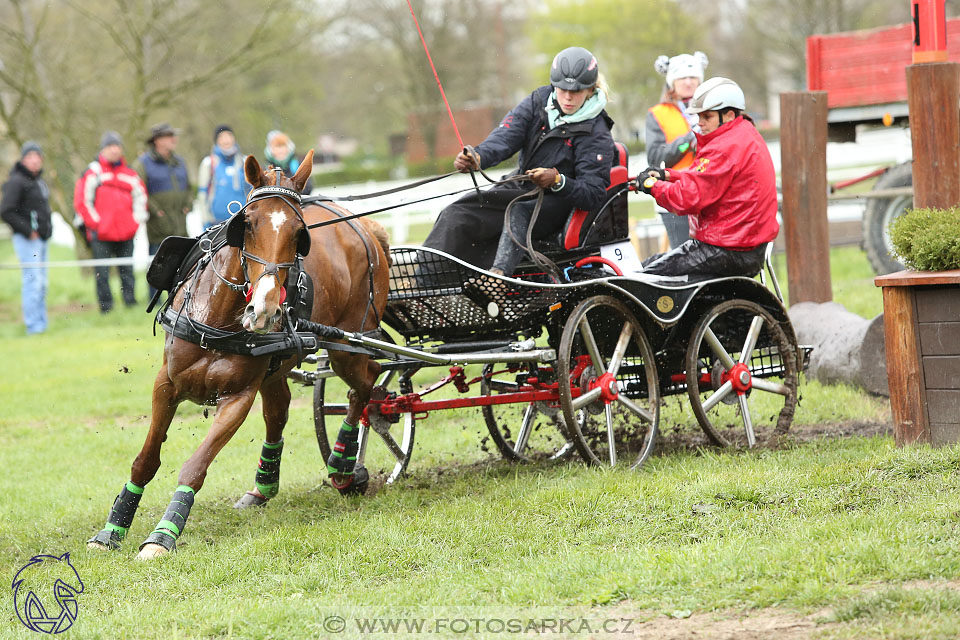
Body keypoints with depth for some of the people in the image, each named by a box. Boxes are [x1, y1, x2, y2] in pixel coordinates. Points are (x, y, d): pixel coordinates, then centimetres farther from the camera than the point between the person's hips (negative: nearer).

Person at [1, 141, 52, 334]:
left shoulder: (39, 181, 16)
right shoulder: (16, 182, -12)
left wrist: (47, 227, 13)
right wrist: (28, 231, -16)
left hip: (41, 238, 9)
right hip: (27, 239, -9)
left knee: (41, 283, 11)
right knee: (32, 280, -11)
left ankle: (42, 323, 17)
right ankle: (33, 325, -10)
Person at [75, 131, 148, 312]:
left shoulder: (129, 173, 13)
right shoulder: (92, 173, 1)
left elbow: (140, 197, 20)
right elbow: (82, 201, -1)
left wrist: (136, 221, 8)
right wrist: (95, 223, -6)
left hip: (126, 233, 3)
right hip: (101, 235, -3)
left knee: (127, 270, 6)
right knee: (102, 273, -3)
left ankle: (131, 302, 11)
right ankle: (105, 307, 3)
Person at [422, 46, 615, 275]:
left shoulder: (597, 135, -10)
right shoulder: (539, 101, 2)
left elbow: (593, 194, -15)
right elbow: (506, 135, -12)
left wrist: (557, 181, -33)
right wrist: (478, 157, -33)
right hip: (518, 189, 5)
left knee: (519, 212, -39)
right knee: (456, 215, -18)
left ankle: (498, 273, -62)